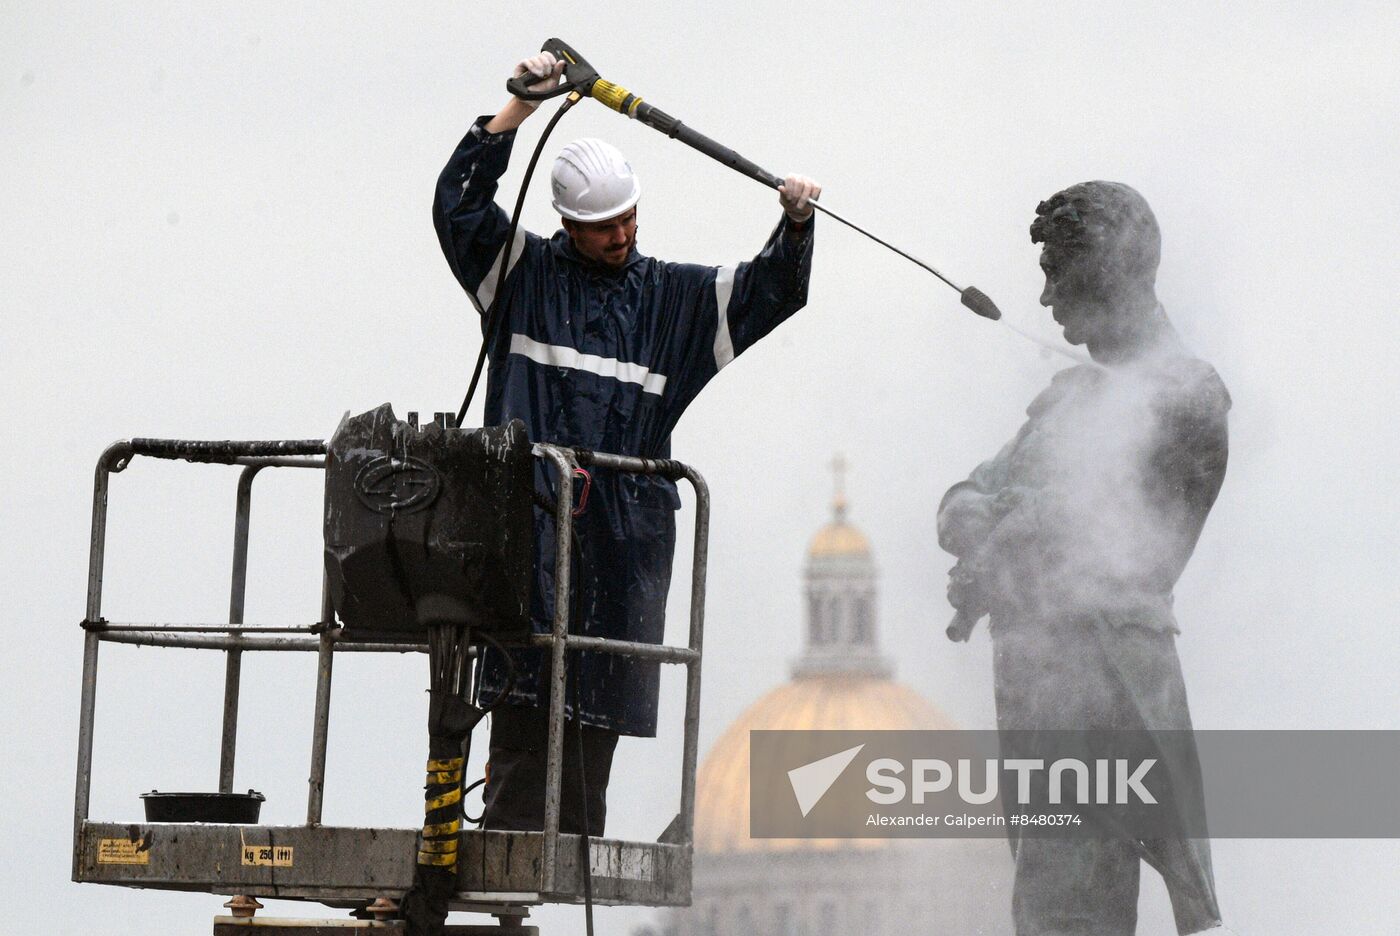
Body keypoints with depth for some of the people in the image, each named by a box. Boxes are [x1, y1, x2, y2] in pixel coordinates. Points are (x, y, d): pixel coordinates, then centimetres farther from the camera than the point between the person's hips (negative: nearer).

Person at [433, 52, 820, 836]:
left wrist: (796, 224, -5)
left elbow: (770, 292, 15)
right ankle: (511, 834, -12)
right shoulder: (525, 272, 11)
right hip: (533, 505, -2)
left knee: (600, 697, 0)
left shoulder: (674, 298, 18)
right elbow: (459, 204, 1)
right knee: (525, 677, -11)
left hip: (626, 523, 2)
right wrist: (521, 108, -5)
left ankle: (575, 845, 2)